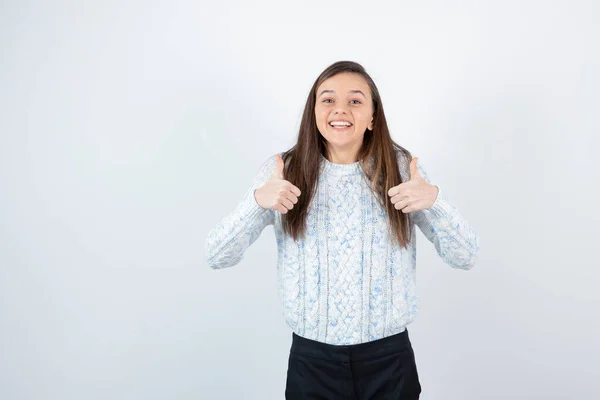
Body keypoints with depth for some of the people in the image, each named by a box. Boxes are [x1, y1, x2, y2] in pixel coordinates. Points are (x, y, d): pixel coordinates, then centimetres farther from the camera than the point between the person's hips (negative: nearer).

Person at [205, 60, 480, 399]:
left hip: (389, 358, 1)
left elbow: (465, 258, -6)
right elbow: (219, 257, -9)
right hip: (311, 359, 0)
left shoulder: (401, 167, -5)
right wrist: (257, 201, -26)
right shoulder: (283, 170, -6)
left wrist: (435, 200, -24)